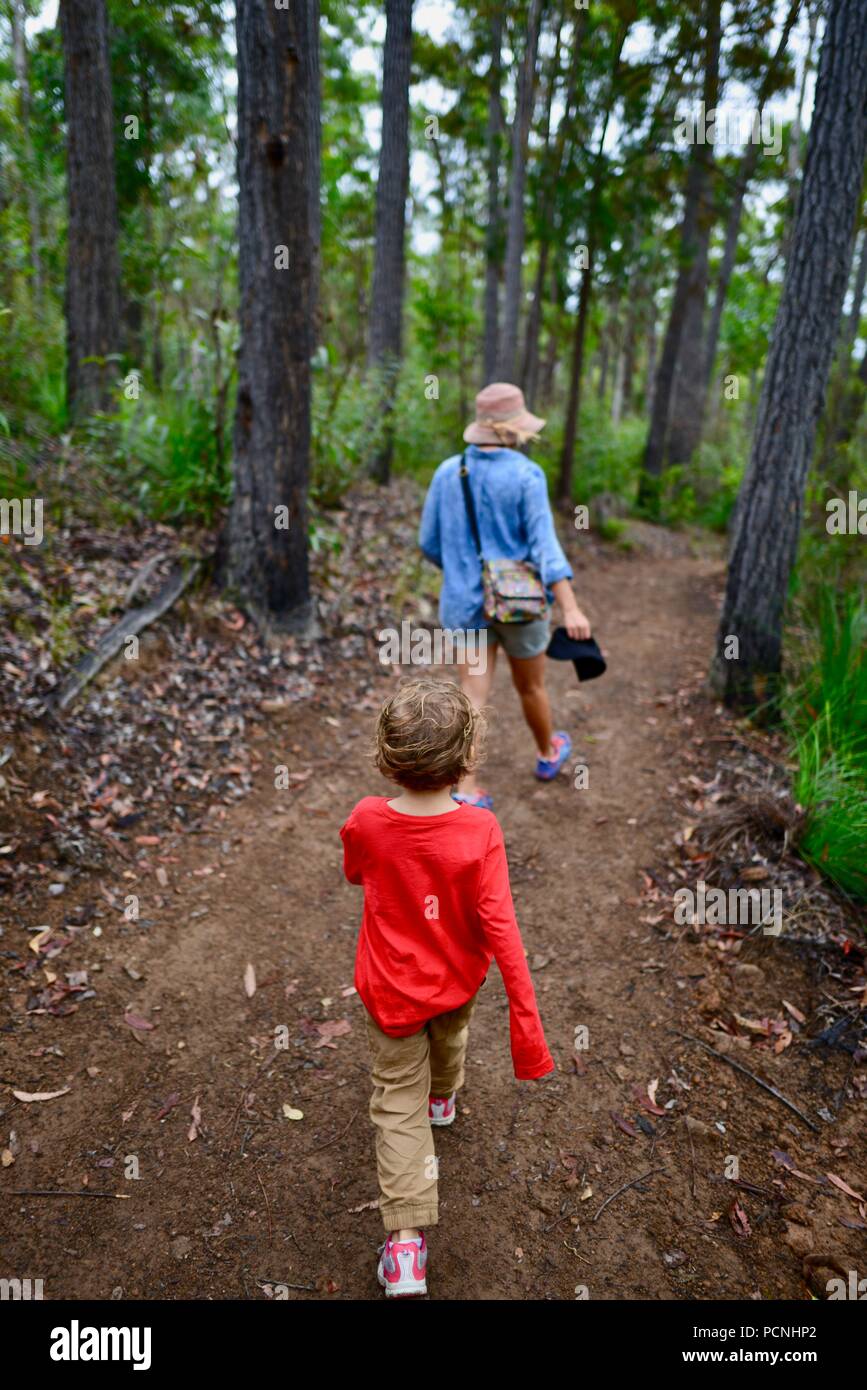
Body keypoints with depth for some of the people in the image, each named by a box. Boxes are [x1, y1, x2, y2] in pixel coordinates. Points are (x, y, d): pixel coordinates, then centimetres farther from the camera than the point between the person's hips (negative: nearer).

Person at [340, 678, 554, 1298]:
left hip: (393, 989, -1)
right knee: (449, 1035, 35)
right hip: (458, 980, 1)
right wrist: (526, 1015, -18)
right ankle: (444, 1096, 65)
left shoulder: (366, 823, -26)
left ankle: (406, 1244, 12)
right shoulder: (479, 831, -30)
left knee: (399, 1106, 13)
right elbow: (500, 928, -27)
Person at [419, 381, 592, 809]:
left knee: (473, 696, 3)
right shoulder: (526, 475, -14)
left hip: (467, 602, 3)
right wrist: (571, 609, -28)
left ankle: (466, 791, -5)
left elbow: (429, 542, 5)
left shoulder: (447, 472, -2)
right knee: (531, 686, 20)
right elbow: (544, 545, -23)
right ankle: (548, 753, 44)